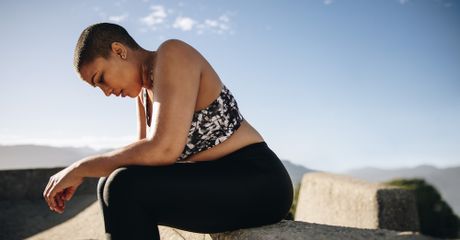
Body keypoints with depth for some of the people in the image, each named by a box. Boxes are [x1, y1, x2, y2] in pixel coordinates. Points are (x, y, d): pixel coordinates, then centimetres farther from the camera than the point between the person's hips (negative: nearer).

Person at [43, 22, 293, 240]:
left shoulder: (172, 54, -14)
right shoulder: (144, 87, 13)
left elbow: (163, 150, -25)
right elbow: (146, 155, 11)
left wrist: (80, 168, -15)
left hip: (257, 184, -9)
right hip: (220, 182, 9)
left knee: (125, 188, -25)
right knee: (114, 187, 10)